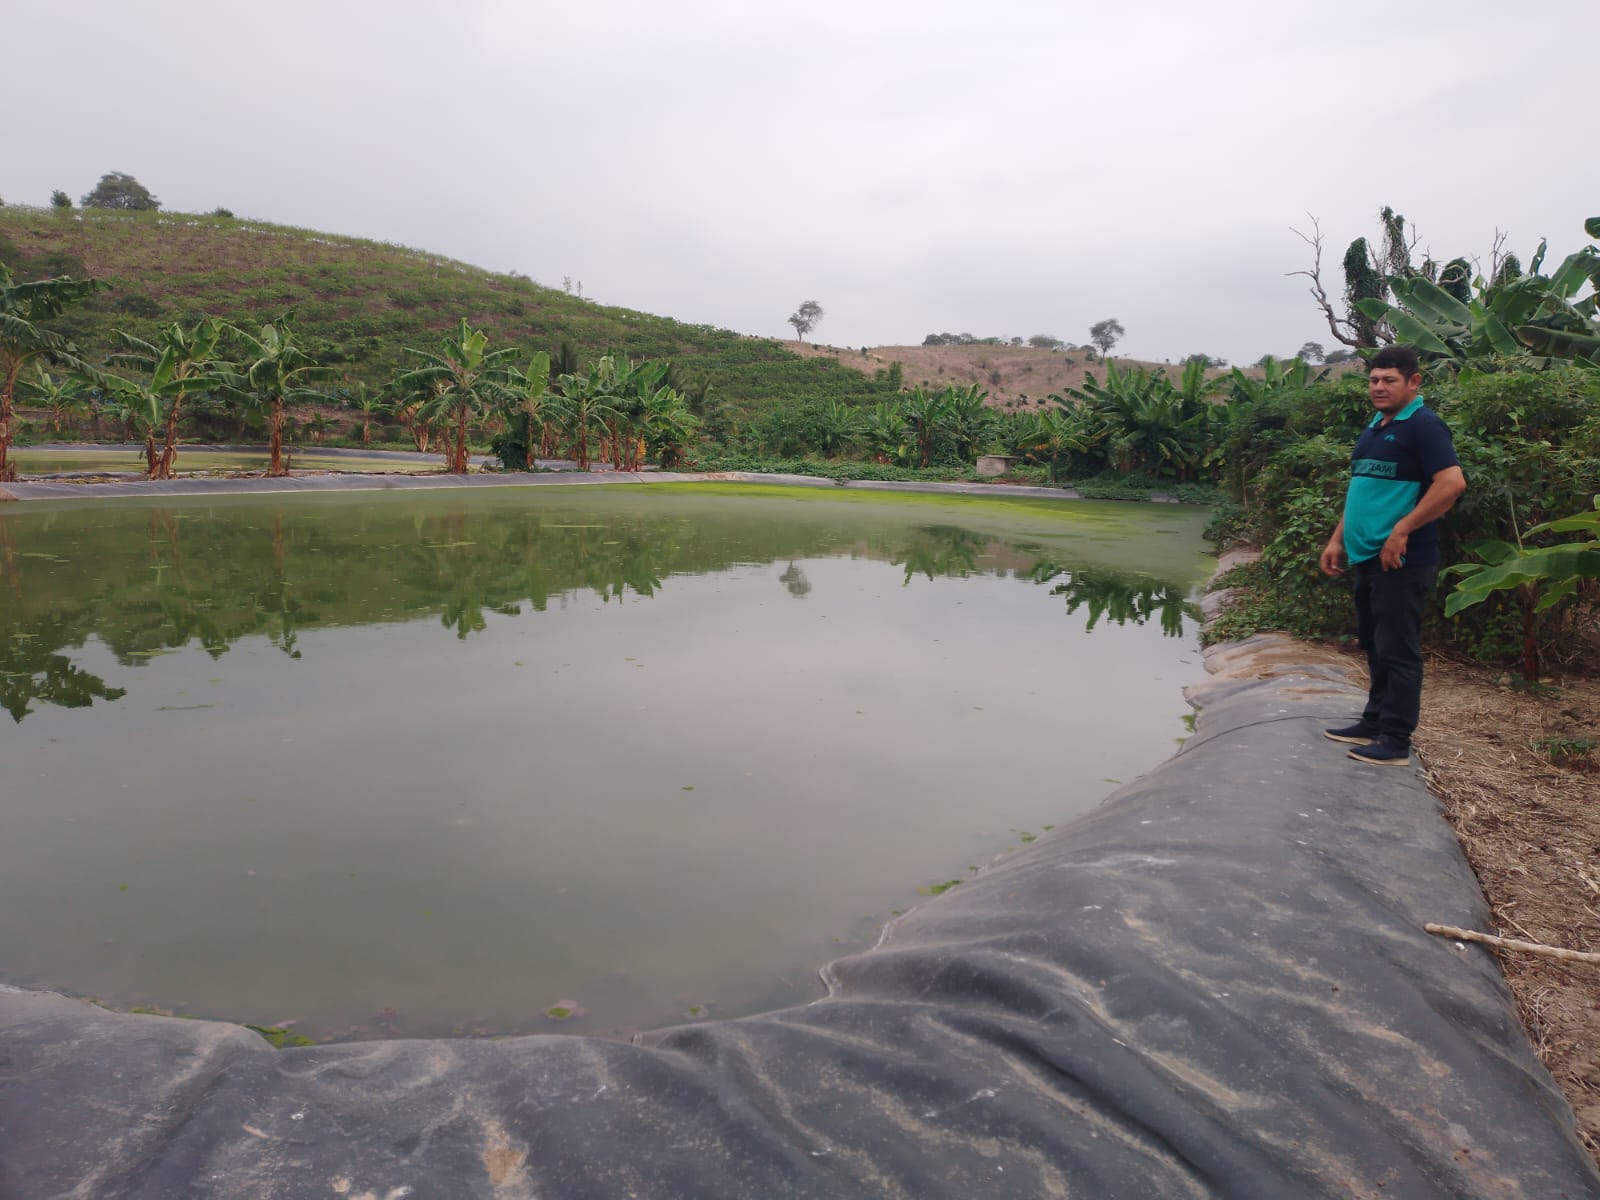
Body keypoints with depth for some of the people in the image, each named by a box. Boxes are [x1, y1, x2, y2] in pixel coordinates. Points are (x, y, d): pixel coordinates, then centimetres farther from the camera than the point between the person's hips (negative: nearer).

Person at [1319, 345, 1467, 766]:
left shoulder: (1423, 426, -11)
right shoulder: (1373, 430, 17)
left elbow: (1452, 483, -21)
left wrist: (1402, 530, -21)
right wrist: (1338, 539, 18)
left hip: (1401, 561, -9)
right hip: (1367, 558, 9)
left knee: (1398, 651, -4)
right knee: (1375, 647, 16)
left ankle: (1395, 742, 2)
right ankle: (1374, 723, 26)